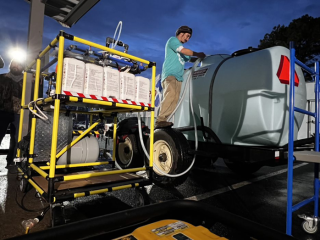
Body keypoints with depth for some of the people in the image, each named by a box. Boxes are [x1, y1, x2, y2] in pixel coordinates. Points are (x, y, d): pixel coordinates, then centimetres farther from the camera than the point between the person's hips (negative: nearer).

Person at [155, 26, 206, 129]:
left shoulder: (180, 47, 34)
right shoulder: (172, 40, 10)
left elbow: (189, 58, 34)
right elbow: (183, 50, -6)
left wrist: (200, 58, 20)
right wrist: (197, 54, 0)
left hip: (178, 77, 8)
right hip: (169, 74, -8)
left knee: (174, 100, -8)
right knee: (171, 94, -31)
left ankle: (161, 121, -12)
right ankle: (160, 120, -36)